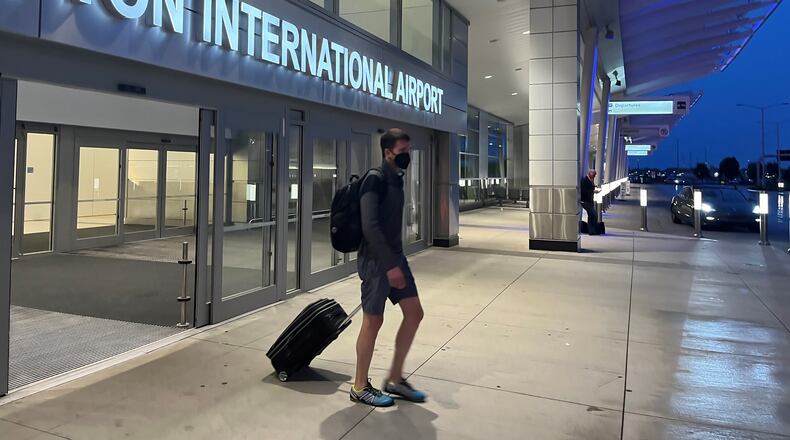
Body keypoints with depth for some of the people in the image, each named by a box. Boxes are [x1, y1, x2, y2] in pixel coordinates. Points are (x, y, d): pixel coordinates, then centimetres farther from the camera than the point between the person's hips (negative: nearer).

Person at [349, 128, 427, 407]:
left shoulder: (396, 179, 13)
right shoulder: (375, 180, -14)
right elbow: (370, 226, -23)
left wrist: (397, 260, 18)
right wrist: (389, 265, -24)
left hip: (395, 257, 9)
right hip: (375, 260, -9)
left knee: (414, 313, 8)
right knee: (373, 321, 0)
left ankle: (395, 379, 21)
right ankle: (360, 387, 17)